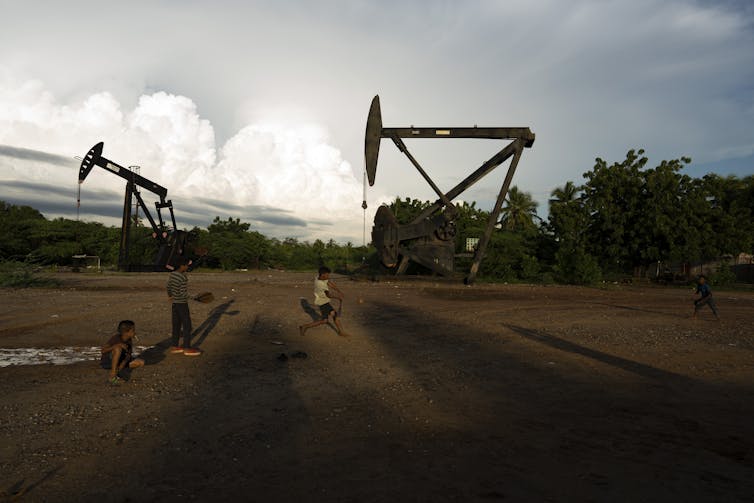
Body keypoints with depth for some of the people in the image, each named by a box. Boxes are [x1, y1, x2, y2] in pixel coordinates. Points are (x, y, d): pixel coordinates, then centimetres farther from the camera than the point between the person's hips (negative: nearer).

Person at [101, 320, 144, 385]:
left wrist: (124, 362, -28)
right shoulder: (115, 338, -24)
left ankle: (116, 370, 1)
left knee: (141, 362, -11)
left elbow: (129, 355, -7)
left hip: (118, 362, 5)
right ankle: (112, 376, -22)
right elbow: (103, 350, -29)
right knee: (118, 349, -36)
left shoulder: (130, 340, -7)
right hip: (107, 361, -5)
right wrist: (118, 345, -41)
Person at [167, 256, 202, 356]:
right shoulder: (183, 278, -20)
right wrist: (173, 297, -4)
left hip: (174, 303, 8)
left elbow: (168, 287, 14)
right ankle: (187, 348, 3)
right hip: (182, 304, -8)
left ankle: (174, 346, 20)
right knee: (187, 325, -1)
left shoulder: (172, 274, 4)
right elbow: (183, 293, -21)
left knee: (176, 325, 14)